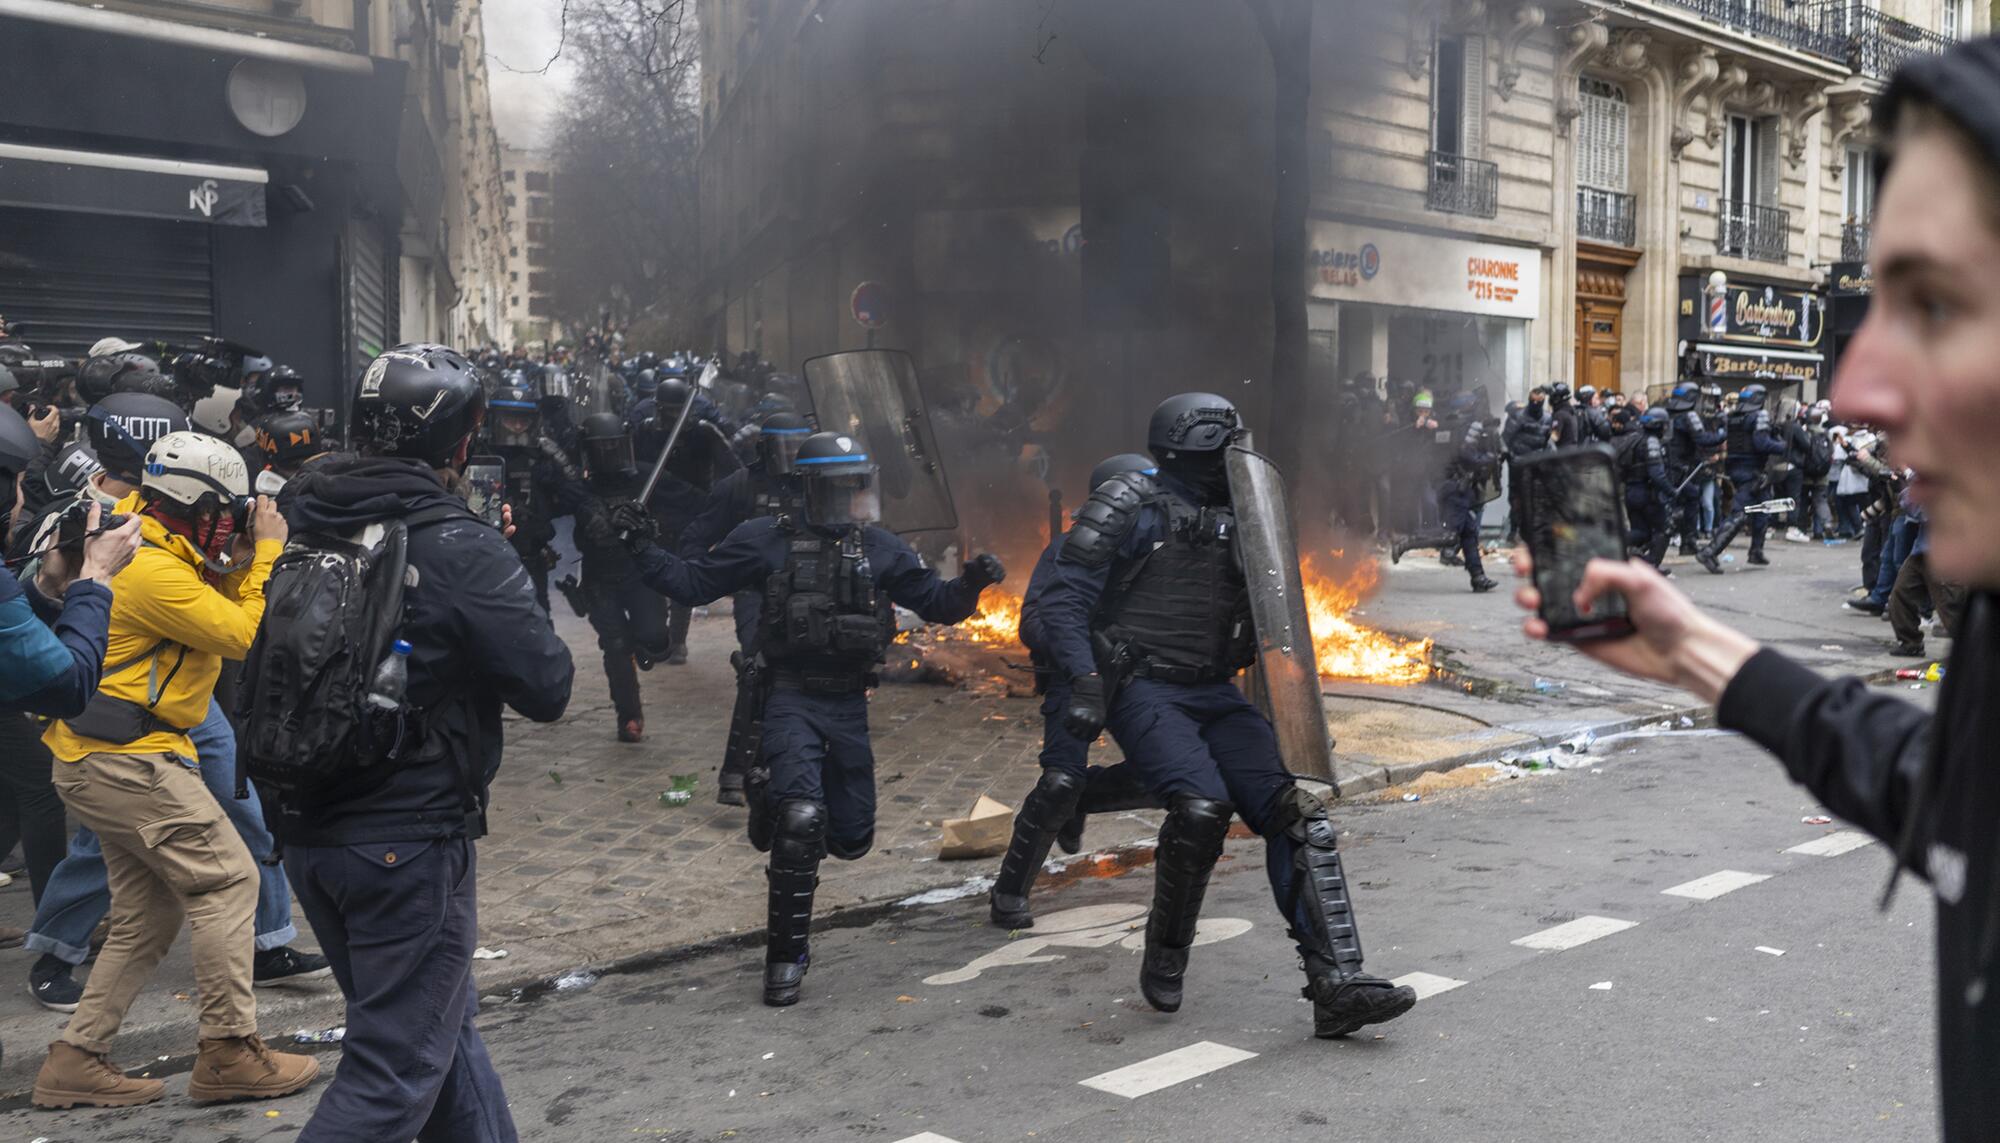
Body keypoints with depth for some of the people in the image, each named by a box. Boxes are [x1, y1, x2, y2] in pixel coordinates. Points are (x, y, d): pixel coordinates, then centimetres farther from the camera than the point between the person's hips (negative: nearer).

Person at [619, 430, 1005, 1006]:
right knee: (799, 820, -21)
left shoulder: (880, 548, 4)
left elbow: (934, 601, 8)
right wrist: (642, 546, -10)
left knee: (851, 838, 10)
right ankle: (786, 957, -5)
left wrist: (969, 584, -11)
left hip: (850, 705, 4)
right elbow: (693, 583, 2)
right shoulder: (768, 540, -3)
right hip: (793, 702, -4)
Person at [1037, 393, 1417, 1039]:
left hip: (1216, 695, 6)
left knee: (1296, 816, -11)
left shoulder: (1235, 526, 15)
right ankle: (1165, 960, -3)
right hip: (1144, 692, -6)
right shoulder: (1139, 514, -5)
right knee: (1202, 808, -28)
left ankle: (1338, 985, -13)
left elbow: (1262, 620, 25)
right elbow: (1064, 599, -9)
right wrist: (1085, 683, -20)